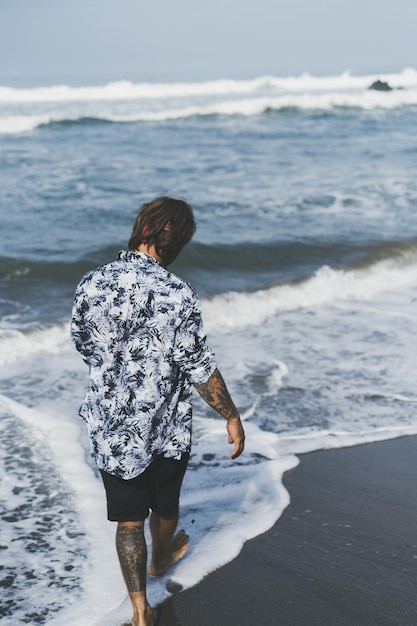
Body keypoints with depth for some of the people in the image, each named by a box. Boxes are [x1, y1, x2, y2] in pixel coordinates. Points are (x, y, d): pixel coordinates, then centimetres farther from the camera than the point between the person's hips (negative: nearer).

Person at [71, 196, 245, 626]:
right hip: (165, 427, -2)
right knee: (165, 502, 25)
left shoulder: (92, 284, -8)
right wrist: (232, 417, -6)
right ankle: (161, 557, 52)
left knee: (128, 516, 12)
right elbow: (200, 369, -18)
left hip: (110, 428, 2)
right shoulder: (177, 295, -22)